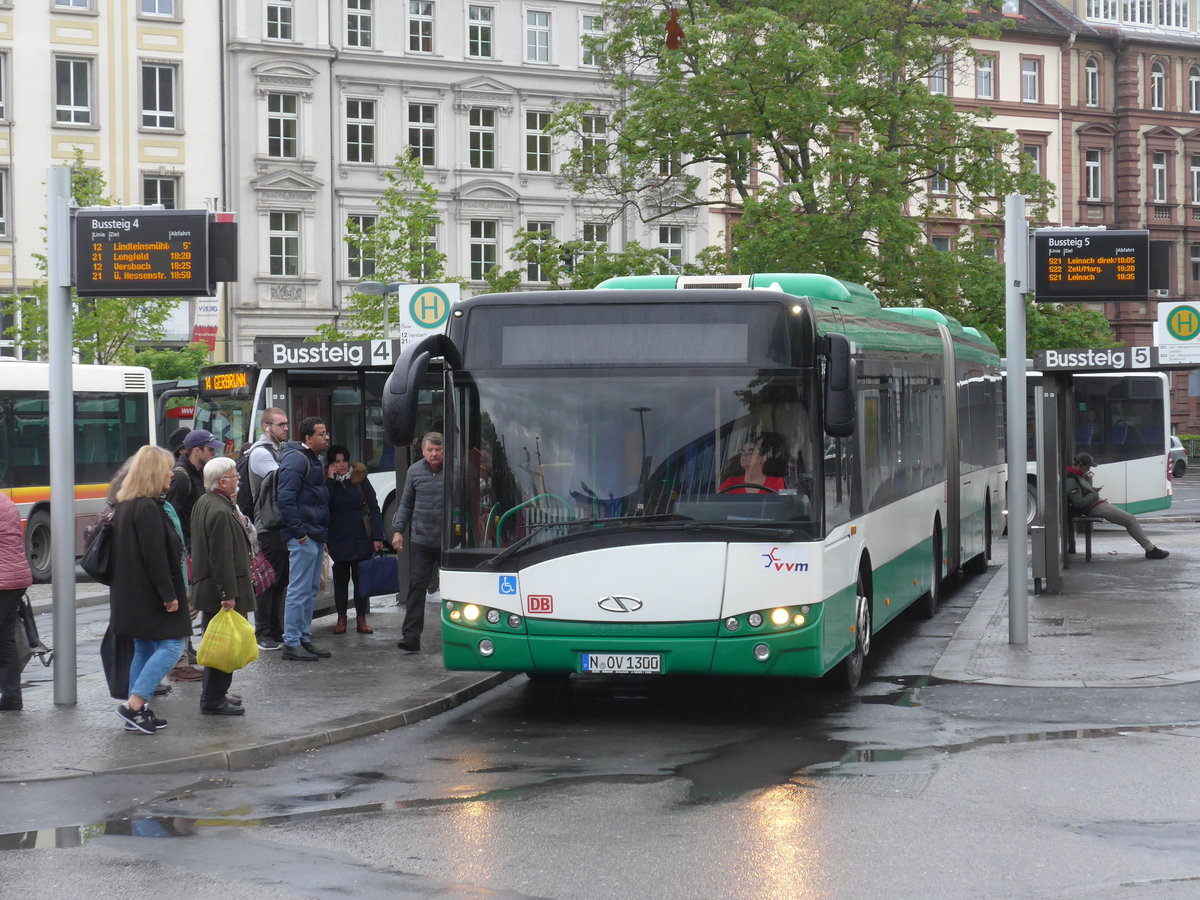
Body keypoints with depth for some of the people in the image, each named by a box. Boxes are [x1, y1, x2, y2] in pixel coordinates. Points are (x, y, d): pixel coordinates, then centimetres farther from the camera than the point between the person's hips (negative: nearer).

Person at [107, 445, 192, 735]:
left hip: (130, 593, 10)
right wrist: (169, 595, -18)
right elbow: (155, 556, -21)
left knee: (144, 649, 14)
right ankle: (135, 705, -12)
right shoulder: (148, 508, -18)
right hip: (149, 593, -10)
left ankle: (137, 712, 14)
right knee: (170, 645, -6)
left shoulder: (124, 506, 13)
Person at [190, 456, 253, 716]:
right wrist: (229, 595, -22)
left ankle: (214, 694, 28)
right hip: (220, 591, -11)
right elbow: (222, 558, -24)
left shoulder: (203, 503, 11)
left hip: (206, 587, 11)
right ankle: (213, 700, 1)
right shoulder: (220, 512, -22)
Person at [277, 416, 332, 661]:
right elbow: (286, 500, -20)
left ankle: (304, 639, 19)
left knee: (311, 590, 13)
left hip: (315, 536, 10)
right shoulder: (296, 459, -13)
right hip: (303, 537, -10)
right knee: (299, 590, -7)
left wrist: (322, 533, 18)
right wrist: (300, 533, -21)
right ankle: (291, 643, -4)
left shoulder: (314, 460, 18)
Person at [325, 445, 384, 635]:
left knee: (361, 578, 3)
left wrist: (377, 537, -7)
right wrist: (330, 480, -15)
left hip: (361, 538, 0)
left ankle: (361, 620, 9)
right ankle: (341, 620, 15)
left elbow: (374, 509, 0)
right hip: (338, 539, 0)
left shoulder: (360, 479, 1)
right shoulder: (327, 483, 1)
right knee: (340, 578, 8)